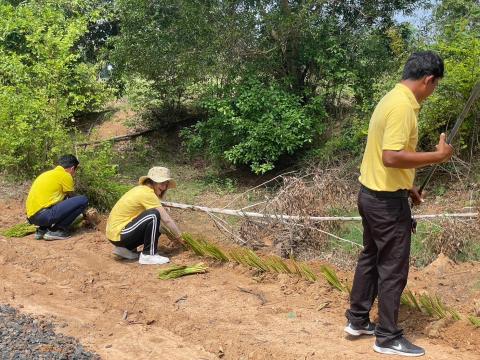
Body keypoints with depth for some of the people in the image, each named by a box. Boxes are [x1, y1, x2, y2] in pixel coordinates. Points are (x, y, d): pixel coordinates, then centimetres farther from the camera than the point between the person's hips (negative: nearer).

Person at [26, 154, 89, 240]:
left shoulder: (48, 174, 24)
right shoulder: (65, 175, 0)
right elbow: (72, 198, 11)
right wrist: (84, 214, 29)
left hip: (31, 216, 9)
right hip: (43, 215, -9)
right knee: (83, 200, -7)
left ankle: (42, 229, 16)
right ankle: (55, 230, -4)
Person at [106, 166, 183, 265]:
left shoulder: (141, 190, 12)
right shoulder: (147, 193, -16)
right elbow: (166, 220, -14)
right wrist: (180, 238, -3)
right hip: (118, 235, -10)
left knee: (155, 227, 13)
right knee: (153, 215, -20)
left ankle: (126, 249, 13)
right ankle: (148, 255, -14)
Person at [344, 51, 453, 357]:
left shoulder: (393, 99, 10)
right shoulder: (403, 106, -21)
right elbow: (392, 157, -30)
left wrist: (407, 187, 21)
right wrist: (438, 156, -22)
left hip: (373, 193, 10)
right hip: (387, 200, -10)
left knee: (371, 258, 19)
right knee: (393, 269, 1)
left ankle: (358, 320, 30)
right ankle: (388, 337, 12)